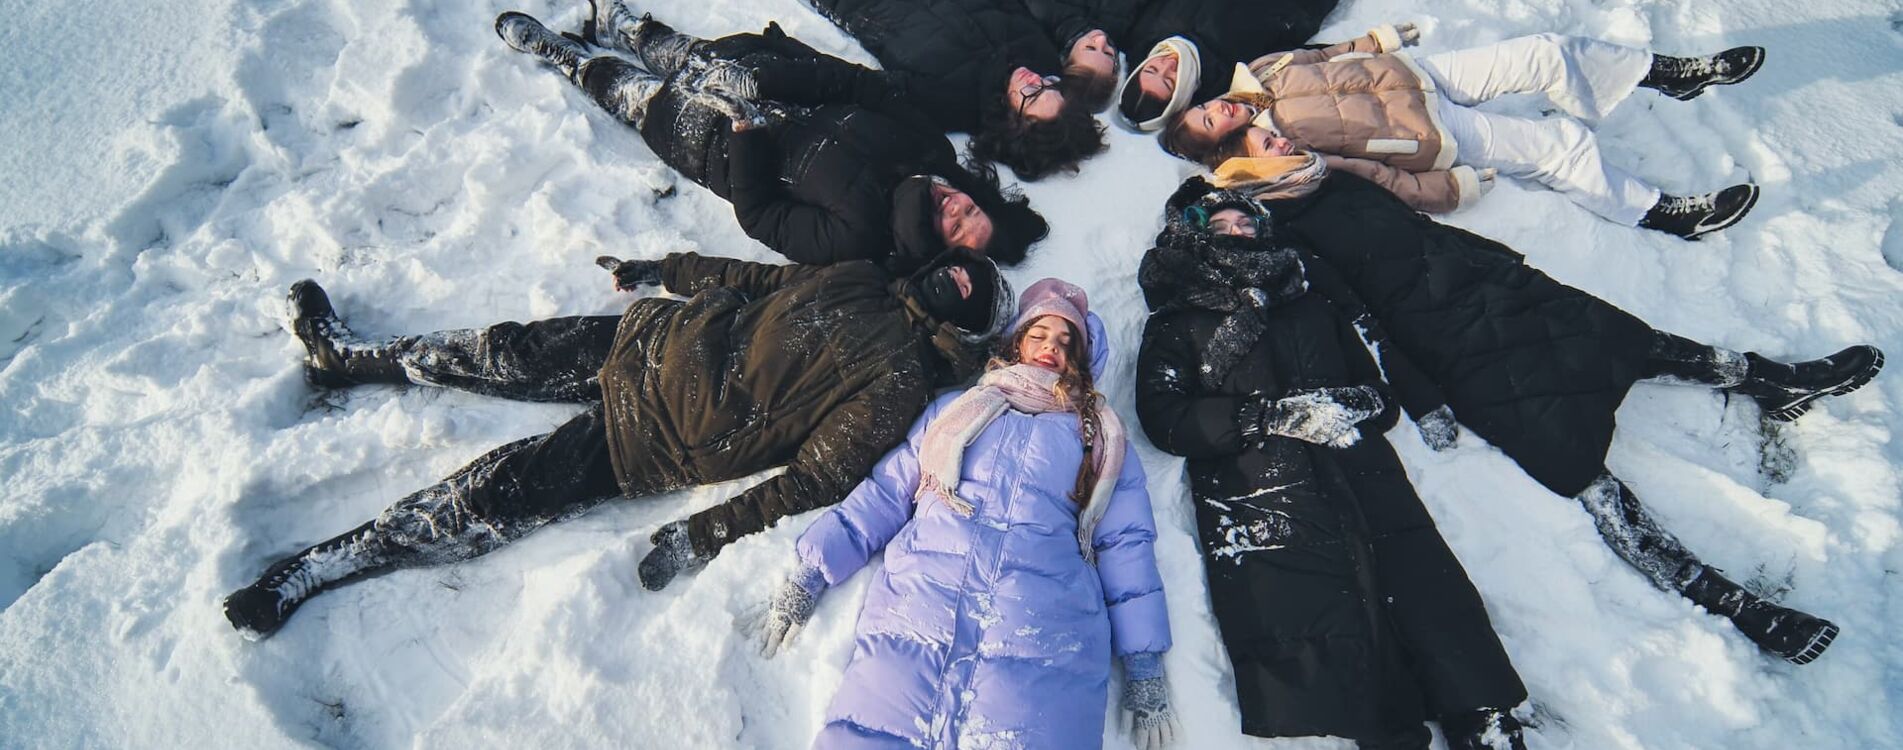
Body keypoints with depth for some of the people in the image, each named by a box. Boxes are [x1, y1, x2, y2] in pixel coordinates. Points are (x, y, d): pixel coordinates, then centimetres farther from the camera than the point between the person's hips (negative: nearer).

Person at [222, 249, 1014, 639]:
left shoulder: (900, 383, -16)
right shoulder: (859, 278, 3)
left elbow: (817, 478, -20)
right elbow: (756, 278, 15)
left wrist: (705, 533, -21)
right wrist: (665, 269, 19)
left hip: (665, 440, -5)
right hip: (655, 345, 6)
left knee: (494, 496, -7)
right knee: (505, 351, 11)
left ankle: (303, 573, 12)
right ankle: (346, 353, 37)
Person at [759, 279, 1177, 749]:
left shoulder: (1102, 439, 23)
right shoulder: (955, 408, 24)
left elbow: (1125, 543, 14)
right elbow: (884, 495, 18)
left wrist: (1144, 664, 3)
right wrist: (812, 572, 8)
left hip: (1046, 620, 0)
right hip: (920, 597, 1)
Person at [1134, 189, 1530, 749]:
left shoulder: (1313, 305, 29)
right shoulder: (1176, 325, 18)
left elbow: (1381, 395, 26)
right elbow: (1164, 418, 2)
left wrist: (1349, 403, 2)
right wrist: (1280, 414, -6)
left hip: (1361, 477, 3)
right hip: (1257, 492, -3)